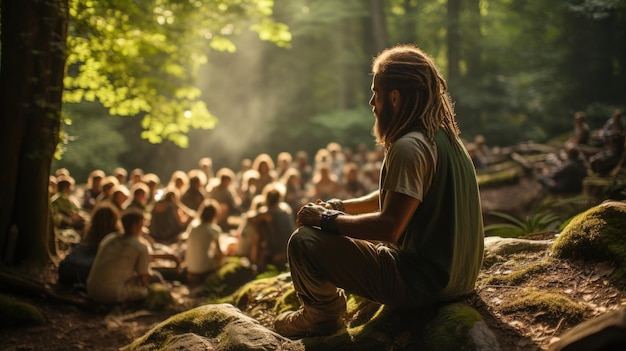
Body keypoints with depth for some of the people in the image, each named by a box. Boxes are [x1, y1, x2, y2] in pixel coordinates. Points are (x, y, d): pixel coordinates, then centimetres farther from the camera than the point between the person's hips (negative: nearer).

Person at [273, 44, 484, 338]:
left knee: (305, 242, -12)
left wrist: (327, 219, -14)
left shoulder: (409, 147, -22)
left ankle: (322, 315, 14)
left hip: (425, 281, -10)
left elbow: (388, 227, -28)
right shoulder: (442, 135, 10)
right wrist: (338, 207, 10)